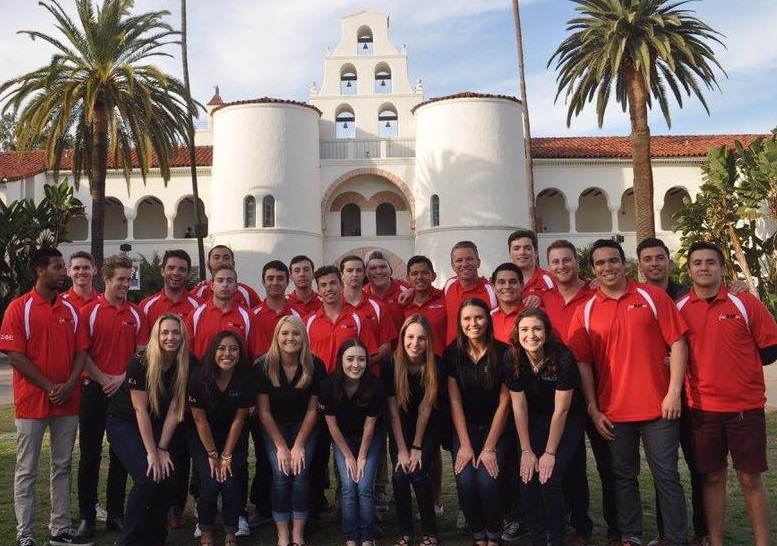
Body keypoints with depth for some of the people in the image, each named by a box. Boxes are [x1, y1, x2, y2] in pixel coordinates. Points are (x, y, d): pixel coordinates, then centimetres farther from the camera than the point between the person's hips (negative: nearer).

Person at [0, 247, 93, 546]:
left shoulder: (71, 309, 7)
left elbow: (81, 351, 6)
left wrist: (69, 386, -8)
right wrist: (49, 387, -14)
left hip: (68, 402, 5)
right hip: (31, 402, -4)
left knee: (62, 467, 11)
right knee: (26, 471, 5)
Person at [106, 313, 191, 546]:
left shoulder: (185, 366, -12)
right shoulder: (140, 363, -24)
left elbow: (174, 409, -10)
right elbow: (140, 409, -22)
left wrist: (162, 448, -14)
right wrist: (152, 452, -22)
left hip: (155, 425, 4)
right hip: (124, 423, -4)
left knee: (167, 475, -11)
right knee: (147, 478, -19)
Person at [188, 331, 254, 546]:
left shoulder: (246, 379, -17)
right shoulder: (199, 377, -20)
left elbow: (238, 419, -10)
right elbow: (200, 419, -13)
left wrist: (226, 456, -9)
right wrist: (212, 454, -10)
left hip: (233, 438, 1)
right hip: (202, 438, -1)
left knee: (231, 483, -13)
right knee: (209, 482, -15)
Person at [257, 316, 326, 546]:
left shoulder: (315, 366, -18)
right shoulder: (264, 367, -18)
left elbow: (312, 409, -10)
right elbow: (264, 411, -11)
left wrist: (299, 445, -12)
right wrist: (281, 446, -12)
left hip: (304, 425, 0)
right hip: (274, 426, 0)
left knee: (300, 473, -11)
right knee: (280, 474, -11)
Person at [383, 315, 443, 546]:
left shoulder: (435, 366, -20)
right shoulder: (391, 365, -18)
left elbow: (425, 408, -15)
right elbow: (393, 410, -14)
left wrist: (417, 447, -13)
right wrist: (402, 449, -15)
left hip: (428, 428, -1)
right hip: (400, 429, 1)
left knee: (419, 474, -15)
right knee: (399, 476, -12)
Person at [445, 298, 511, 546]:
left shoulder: (503, 353, -11)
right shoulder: (452, 354, -4)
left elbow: (504, 402, -9)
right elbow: (455, 401, -3)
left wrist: (489, 448, -11)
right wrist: (465, 445, -9)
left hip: (496, 428, -2)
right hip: (465, 427, 2)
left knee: (488, 480, -20)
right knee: (465, 481, -17)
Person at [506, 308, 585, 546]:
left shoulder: (563, 357, -26)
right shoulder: (512, 359, -16)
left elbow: (561, 410, -19)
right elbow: (519, 407, -10)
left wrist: (550, 453, -15)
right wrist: (526, 450, -10)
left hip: (568, 421, -3)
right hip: (534, 420, 3)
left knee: (550, 481, -15)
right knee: (527, 480, -9)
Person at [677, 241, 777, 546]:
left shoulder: (745, 303, -2)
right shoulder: (679, 309, 1)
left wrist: (739, 367, 1)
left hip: (746, 406, -1)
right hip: (702, 408, 1)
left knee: (750, 478, 7)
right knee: (712, 478, 10)